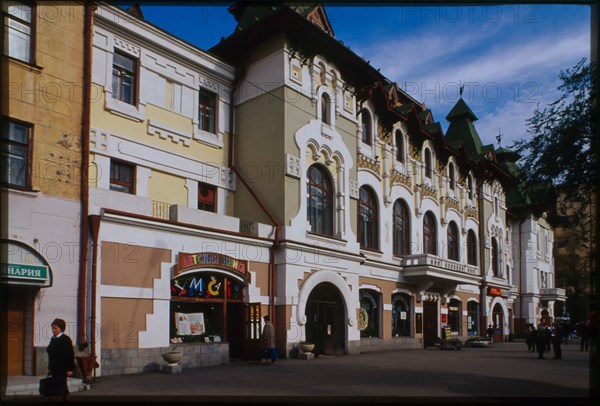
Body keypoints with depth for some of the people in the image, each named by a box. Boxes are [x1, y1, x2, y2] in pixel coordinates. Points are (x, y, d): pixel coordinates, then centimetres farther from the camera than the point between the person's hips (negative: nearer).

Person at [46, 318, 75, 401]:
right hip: (54, 369, 8)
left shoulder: (66, 339, -12)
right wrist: (49, 367, 16)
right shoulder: (53, 339, 11)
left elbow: (71, 355, -15)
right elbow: (51, 355, 17)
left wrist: (70, 369, -18)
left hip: (62, 370, -8)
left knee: (63, 389, -2)